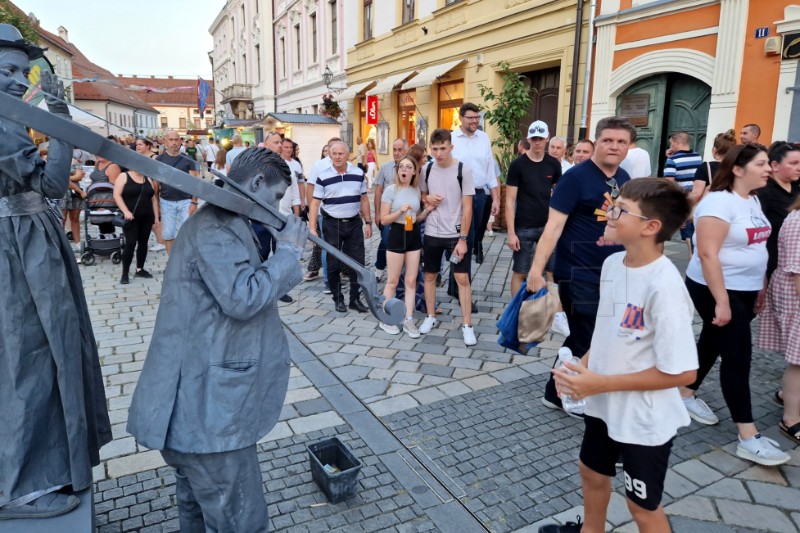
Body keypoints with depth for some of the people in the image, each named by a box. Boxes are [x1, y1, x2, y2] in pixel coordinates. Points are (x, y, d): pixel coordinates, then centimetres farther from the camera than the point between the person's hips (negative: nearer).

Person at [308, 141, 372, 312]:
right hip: (332, 225, -2)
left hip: (354, 223, 2)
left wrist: (368, 222, 7)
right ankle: (338, 299, 19)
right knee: (333, 264, 5)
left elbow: (363, 199, 10)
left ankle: (355, 298, 18)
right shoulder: (323, 177, -5)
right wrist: (312, 228, -12)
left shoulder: (358, 174, 3)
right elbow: (315, 203, -5)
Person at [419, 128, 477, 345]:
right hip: (432, 233, 4)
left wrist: (463, 239, -13)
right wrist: (427, 199, -7)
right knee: (430, 275, 12)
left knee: (462, 278, -2)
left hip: (457, 234, -4)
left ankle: (467, 325, 7)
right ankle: (431, 317, 29)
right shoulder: (427, 169, 2)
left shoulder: (464, 170, -10)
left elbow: (467, 208, -10)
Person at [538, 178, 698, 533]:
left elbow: (682, 372, -25)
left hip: (644, 420, -7)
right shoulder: (612, 263, -4)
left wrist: (602, 383, -22)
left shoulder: (664, 286, -28)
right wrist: (584, 365, -2)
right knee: (592, 471, 27)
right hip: (603, 405, 8)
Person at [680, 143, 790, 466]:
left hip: (745, 290, 9)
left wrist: (760, 289, 14)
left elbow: (755, 248, 17)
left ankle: (687, 395, 36)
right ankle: (748, 438, 1)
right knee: (738, 356, -6)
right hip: (717, 290, -9)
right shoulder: (719, 201, -18)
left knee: (713, 343, 18)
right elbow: (707, 253, -24)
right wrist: (721, 302, -25)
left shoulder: (753, 201, 10)